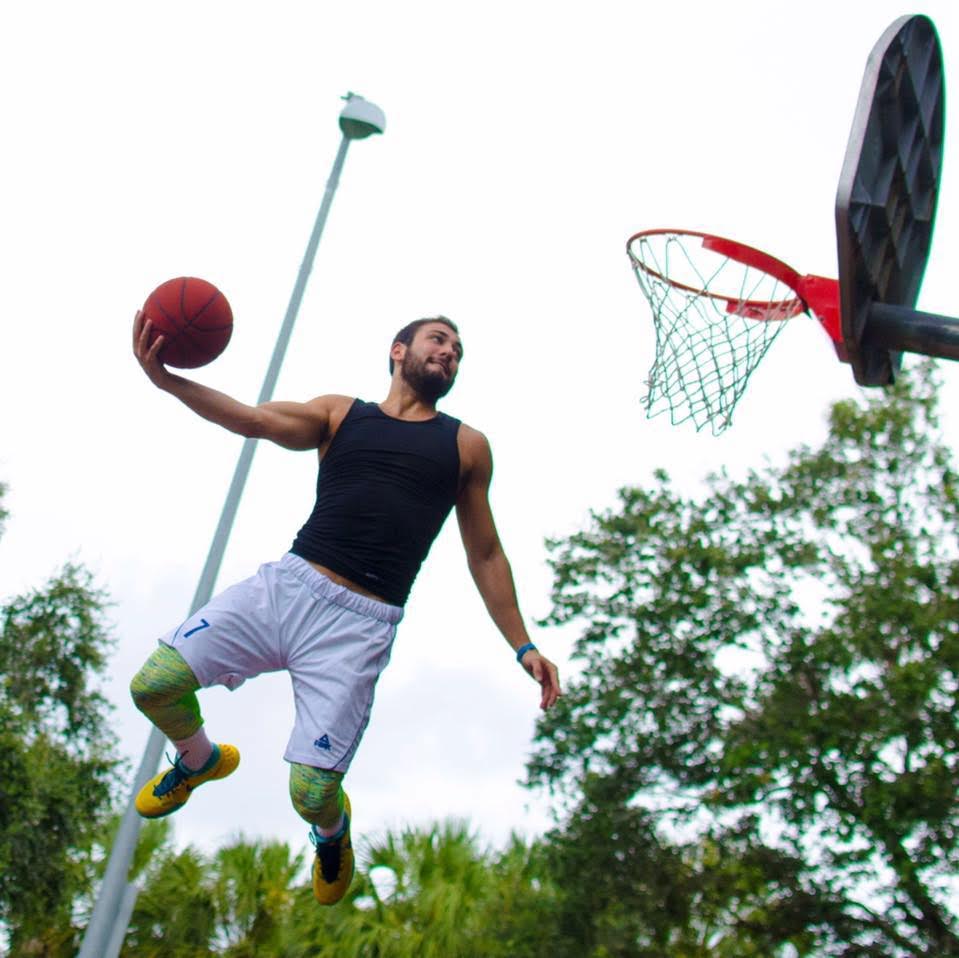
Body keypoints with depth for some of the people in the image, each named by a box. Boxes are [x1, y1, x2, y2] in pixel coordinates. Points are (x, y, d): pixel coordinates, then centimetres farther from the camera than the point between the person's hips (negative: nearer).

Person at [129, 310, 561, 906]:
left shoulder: (466, 446, 14)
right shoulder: (340, 414, 13)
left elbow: (485, 555, 18)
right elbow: (253, 419, -5)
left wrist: (523, 646, 11)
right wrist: (167, 379, -23)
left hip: (361, 625, -2)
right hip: (288, 583, 2)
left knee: (311, 795, -11)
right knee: (154, 686, -8)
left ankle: (333, 829, 30)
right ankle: (199, 761, 29)